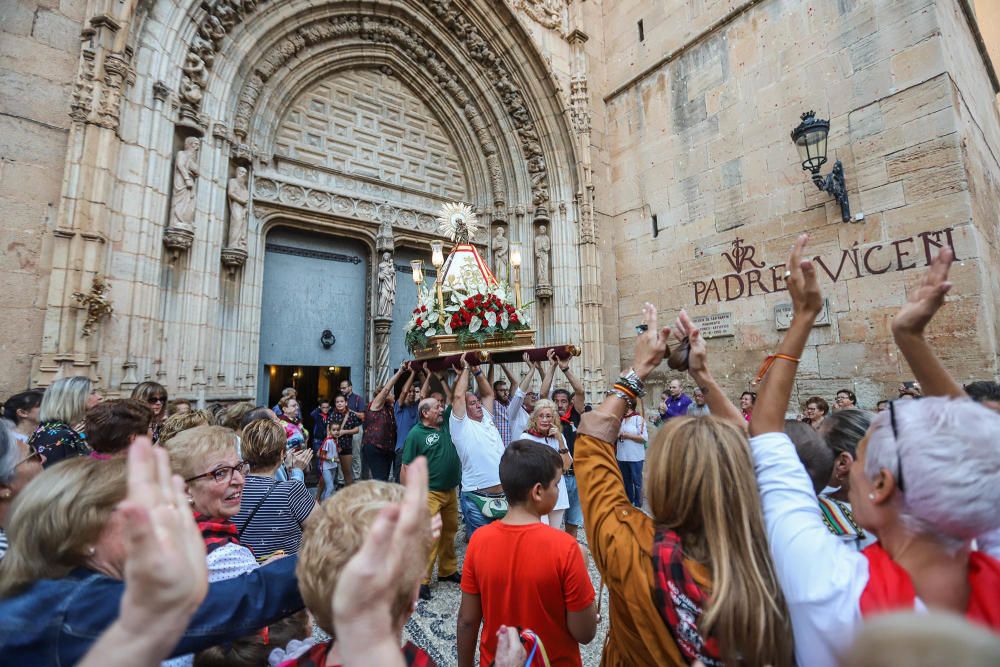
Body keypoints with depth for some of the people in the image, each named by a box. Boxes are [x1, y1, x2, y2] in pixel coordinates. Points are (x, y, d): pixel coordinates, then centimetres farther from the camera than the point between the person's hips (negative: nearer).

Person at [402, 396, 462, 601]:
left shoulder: (446, 425, 5)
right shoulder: (416, 434, -11)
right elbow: (406, 467, -9)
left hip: (451, 491, 6)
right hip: (429, 493, -6)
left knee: (450, 531, 17)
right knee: (429, 536, -7)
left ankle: (448, 570, 34)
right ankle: (421, 580, 6)